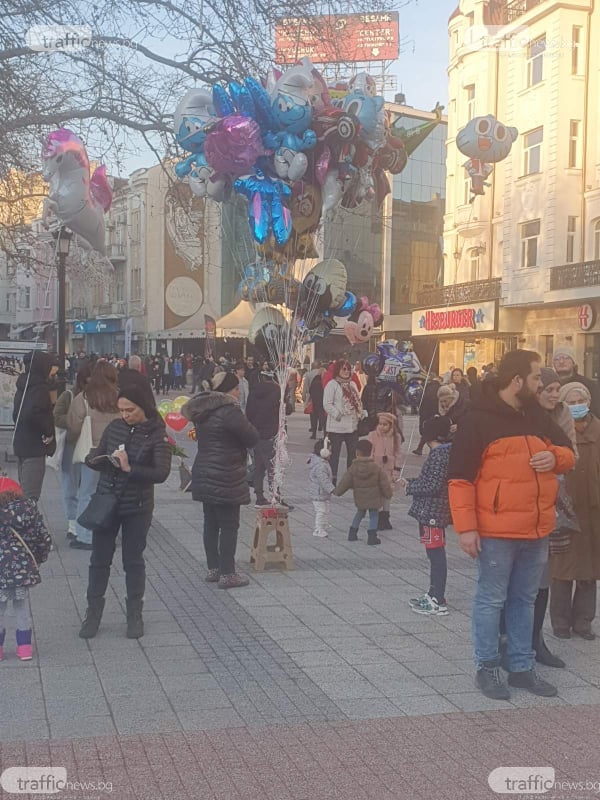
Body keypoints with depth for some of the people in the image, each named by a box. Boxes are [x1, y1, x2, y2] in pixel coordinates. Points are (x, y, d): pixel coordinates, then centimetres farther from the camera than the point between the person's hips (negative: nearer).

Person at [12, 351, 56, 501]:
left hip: (20, 444, 9)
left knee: (23, 492, 18)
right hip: (34, 446, -9)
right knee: (31, 495, -8)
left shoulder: (23, 386, 12)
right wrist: (48, 431, -18)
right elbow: (33, 413, -31)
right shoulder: (40, 387, -16)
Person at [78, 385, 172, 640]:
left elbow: (161, 473, -19)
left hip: (137, 508, -3)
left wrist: (129, 468, -27)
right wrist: (94, 460, -13)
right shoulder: (115, 427, 2)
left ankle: (135, 616, 23)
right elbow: (96, 455, 11)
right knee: (99, 559, 8)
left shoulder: (157, 436, -10)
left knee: (133, 561, 9)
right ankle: (93, 613, 22)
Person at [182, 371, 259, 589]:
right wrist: (245, 424, 5)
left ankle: (213, 568, 22)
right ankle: (227, 574, 1)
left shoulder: (204, 410, 11)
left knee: (211, 523, 14)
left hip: (204, 476, 9)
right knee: (229, 525, -2)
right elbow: (252, 437, -14)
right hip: (225, 479, -9)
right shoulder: (229, 411, -17)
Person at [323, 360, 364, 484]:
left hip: (353, 426, 7)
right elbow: (327, 404, -14)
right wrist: (338, 415, -19)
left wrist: (361, 413, 3)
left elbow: (357, 401, 19)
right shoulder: (332, 384, -7)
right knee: (335, 453, 0)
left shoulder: (352, 384, 16)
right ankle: (333, 479, 6)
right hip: (337, 426, -7)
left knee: (352, 453, 13)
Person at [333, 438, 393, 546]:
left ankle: (352, 533, 24)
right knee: (374, 515, 8)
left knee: (360, 513, 22)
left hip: (360, 499, 2)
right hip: (374, 498, -2)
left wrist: (337, 492, 10)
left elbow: (345, 482, -5)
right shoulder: (376, 468, -11)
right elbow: (384, 483, -5)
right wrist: (388, 494, 10)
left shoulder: (353, 468, -10)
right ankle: (372, 536, 1)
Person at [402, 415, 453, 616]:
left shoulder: (439, 454, -17)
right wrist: (412, 482, 12)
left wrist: (410, 486, -9)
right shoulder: (444, 451, 12)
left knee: (436, 555, -5)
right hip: (435, 511, 10)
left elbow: (433, 485, -22)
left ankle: (438, 602, 0)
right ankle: (434, 595, 28)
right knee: (435, 555, 17)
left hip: (432, 512, -10)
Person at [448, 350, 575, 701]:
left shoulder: (539, 417, 11)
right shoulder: (478, 420, -9)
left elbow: (568, 453, 21)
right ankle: (488, 668, 16)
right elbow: (461, 478, -11)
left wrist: (555, 457, -4)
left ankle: (523, 667, 26)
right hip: (496, 532, -6)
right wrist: (466, 527, -16)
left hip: (537, 531, 6)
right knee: (491, 600, 4)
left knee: (525, 601, 15)